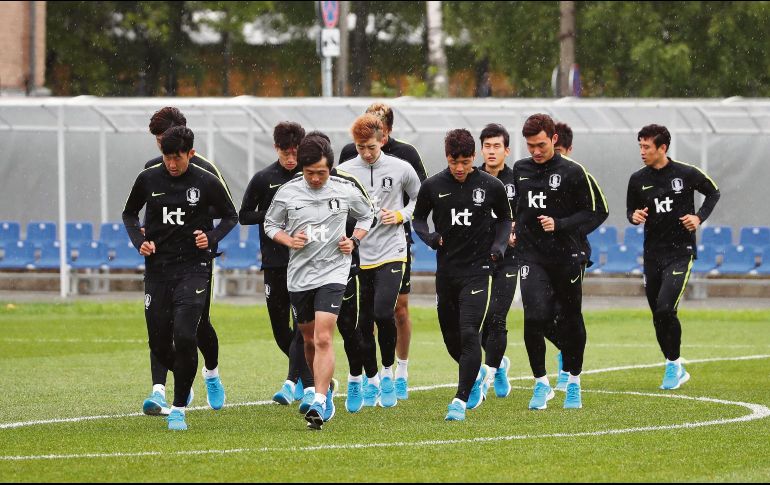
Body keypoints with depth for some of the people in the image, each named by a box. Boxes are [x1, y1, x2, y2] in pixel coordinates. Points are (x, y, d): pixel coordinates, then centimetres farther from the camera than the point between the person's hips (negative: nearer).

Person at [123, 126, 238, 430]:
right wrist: (139, 241, -2)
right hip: (157, 268, 3)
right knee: (159, 344, 3)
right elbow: (129, 214, 16)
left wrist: (211, 238, -11)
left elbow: (231, 216, 8)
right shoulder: (148, 179, 1)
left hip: (193, 268, -3)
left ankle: (179, 408, -5)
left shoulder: (207, 182, -5)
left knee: (184, 336, -18)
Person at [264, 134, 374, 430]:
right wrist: (288, 240, -8)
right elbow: (270, 224, 12)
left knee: (323, 339, -17)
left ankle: (319, 404, -20)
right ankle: (327, 386, 41)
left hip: (332, 272, -3)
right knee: (309, 339, 15)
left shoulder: (345, 191, -2)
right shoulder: (287, 193, -1)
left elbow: (367, 215, 17)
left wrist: (354, 240, -1)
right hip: (298, 275, 3)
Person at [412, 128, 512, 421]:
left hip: (478, 269, -3)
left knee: (469, 334, -16)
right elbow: (418, 218, 13)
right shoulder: (433, 186, -1)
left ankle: (461, 400, -14)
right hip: (446, 270, 3)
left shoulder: (491, 186, -4)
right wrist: (429, 237, -7)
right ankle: (476, 373, 43)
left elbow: (504, 219, 12)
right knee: (450, 336, 12)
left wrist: (499, 245, -4)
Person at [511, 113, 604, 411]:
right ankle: (541, 383, -3)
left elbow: (589, 212, -2)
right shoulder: (520, 170, 9)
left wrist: (559, 225, -15)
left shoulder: (572, 172, -5)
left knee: (570, 320, 8)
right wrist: (515, 229, 13)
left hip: (566, 255, -2)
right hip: (531, 255, 2)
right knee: (534, 318, -15)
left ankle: (573, 384, 23)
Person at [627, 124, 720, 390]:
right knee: (659, 316, 7)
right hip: (652, 254, 4)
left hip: (680, 252, -4)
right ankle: (676, 370, 23)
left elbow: (713, 193, 9)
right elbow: (631, 210, 15)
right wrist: (634, 216, -9)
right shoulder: (638, 180, 2)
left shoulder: (687, 174, -6)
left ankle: (674, 365, -2)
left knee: (665, 309, -19)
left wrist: (699, 217, -5)